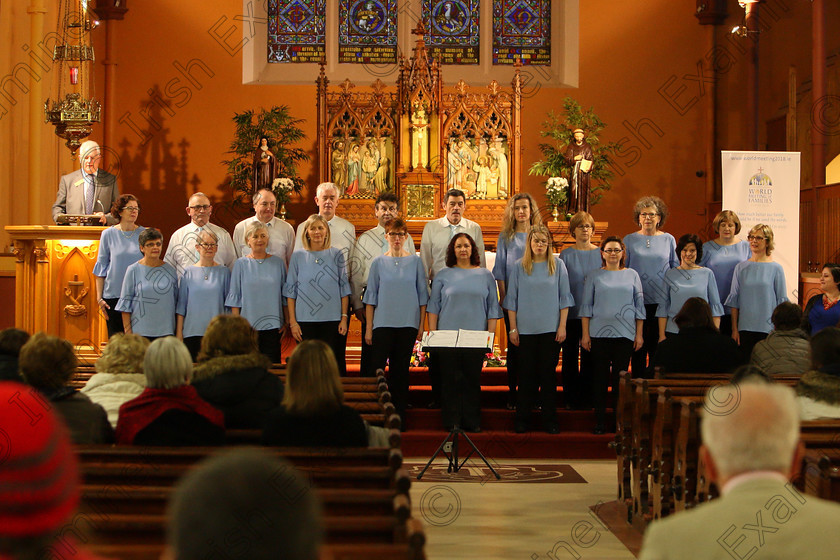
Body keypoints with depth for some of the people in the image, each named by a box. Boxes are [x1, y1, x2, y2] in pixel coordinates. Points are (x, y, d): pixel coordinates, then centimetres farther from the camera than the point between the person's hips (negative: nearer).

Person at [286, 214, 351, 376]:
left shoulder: (336, 255, 6)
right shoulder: (298, 256, 5)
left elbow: (344, 288, 6)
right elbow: (290, 291, 5)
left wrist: (344, 318, -1)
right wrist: (292, 321, -1)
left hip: (332, 320, 0)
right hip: (305, 320, 0)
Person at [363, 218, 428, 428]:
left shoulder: (415, 261, 5)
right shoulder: (379, 262, 5)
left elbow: (422, 294, 7)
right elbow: (371, 296, 5)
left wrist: (421, 325, 3)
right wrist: (368, 328, 1)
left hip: (408, 323, 0)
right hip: (383, 323, 0)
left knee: (401, 369, 5)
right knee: (377, 367, -7)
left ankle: (399, 415, 13)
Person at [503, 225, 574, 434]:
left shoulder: (558, 265, 4)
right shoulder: (519, 266, 4)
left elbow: (564, 298, 5)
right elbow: (512, 299, 6)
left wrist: (562, 326, -1)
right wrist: (513, 328, 1)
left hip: (551, 329, 0)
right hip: (526, 328, 0)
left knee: (549, 373, 3)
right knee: (526, 374, 3)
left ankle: (549, 419, 9)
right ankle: (522, 418, 10)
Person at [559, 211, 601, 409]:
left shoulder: (601, 254, 7)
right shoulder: (566, 255, 3)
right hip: (571, 313, -1)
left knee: (589, 357, 4)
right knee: (570, 356, 3)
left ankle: (587, 398, 12)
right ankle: (571, 398, 10)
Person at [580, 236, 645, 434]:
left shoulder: (632, 275, 9)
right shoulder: (594, 276, 7)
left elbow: (639, 305, 10)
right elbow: (586, 306, 6)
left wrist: (639, 334, 5)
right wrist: (585, 334, 0)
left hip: (625, 334, 0)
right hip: (599, 333, 0)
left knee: (621, 377, 1)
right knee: (600, 377, 1)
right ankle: (600, 421, 7)